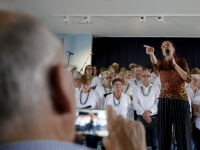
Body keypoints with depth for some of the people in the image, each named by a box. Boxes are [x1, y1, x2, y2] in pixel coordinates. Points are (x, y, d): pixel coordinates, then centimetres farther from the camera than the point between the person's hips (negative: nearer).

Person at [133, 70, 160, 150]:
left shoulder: (156, 88, 10)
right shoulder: (136, 89, 10)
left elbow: (158, 103, 1)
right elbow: (135, 103, 2)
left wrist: (149, 111, -13)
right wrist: (143, 113, -11)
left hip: (153, 117, 0)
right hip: (141, 117, 0)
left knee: (155, 143, -2)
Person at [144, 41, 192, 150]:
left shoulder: (182, 62, 7)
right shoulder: (162, 63, 8)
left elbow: (188, 79, -7)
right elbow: (156, 64, -18)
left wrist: (175, 64, -10)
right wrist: (151, 54, -40)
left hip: (181, 101, -1)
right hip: (164, 101, 1)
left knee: (183, 133, -2)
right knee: (164, 133, 2)